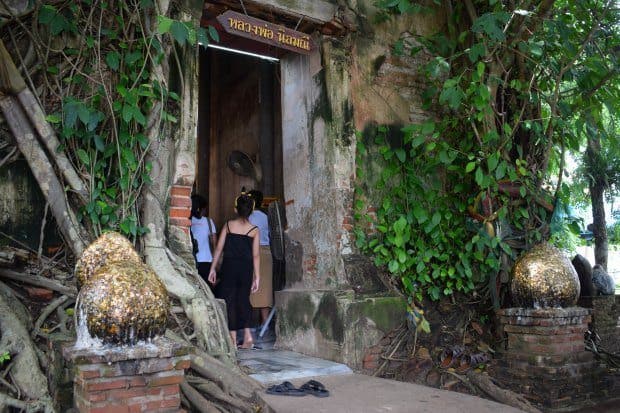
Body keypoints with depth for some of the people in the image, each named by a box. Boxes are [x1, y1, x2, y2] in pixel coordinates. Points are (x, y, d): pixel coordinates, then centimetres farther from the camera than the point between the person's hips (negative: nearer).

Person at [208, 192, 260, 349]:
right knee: (243, 300, 14)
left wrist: (213, 268, 7)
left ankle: (233, 338, 9)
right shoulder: (254, 230, 0)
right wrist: (257, 277, 2)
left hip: (229, 266, -1)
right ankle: (247, 335, 4)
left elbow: (219, 248, 0)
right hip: (246, 268, 1)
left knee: (229, 300, 7)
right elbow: (255, 255, -2)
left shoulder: (228, 225, 0)